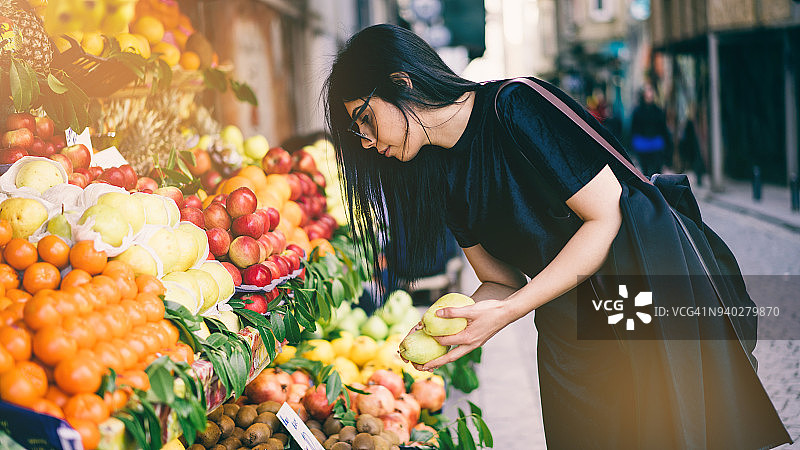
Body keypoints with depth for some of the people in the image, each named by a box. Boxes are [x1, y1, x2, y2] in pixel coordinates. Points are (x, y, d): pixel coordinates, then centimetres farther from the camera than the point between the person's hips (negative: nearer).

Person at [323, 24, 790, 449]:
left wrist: (505, 313, -23)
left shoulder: (515, 107, -19)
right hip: (566, 323, 7)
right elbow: (502, 281, 8)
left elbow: (607, 216, -20)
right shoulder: (441, 177, 4)